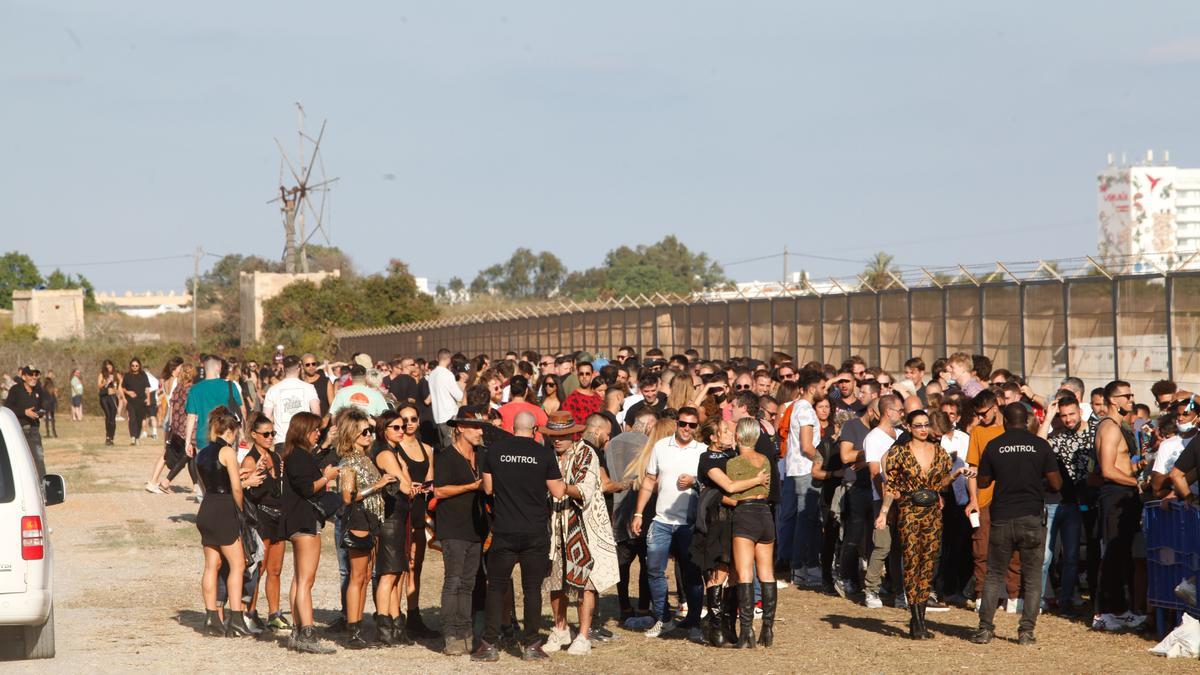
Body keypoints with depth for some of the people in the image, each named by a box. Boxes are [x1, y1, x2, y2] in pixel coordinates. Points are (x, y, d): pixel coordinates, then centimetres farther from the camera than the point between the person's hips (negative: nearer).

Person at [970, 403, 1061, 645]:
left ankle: (985, 628, 7)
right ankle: (1026, 631, 1)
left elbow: (982, 482, 8)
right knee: (1033, 577, 7)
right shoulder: (1040, 445, -2)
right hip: (1032, 519, -1)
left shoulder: (994, 446, -1)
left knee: (994, 575, 12)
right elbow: (1056, 483, -2)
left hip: (1002, 519, 1)